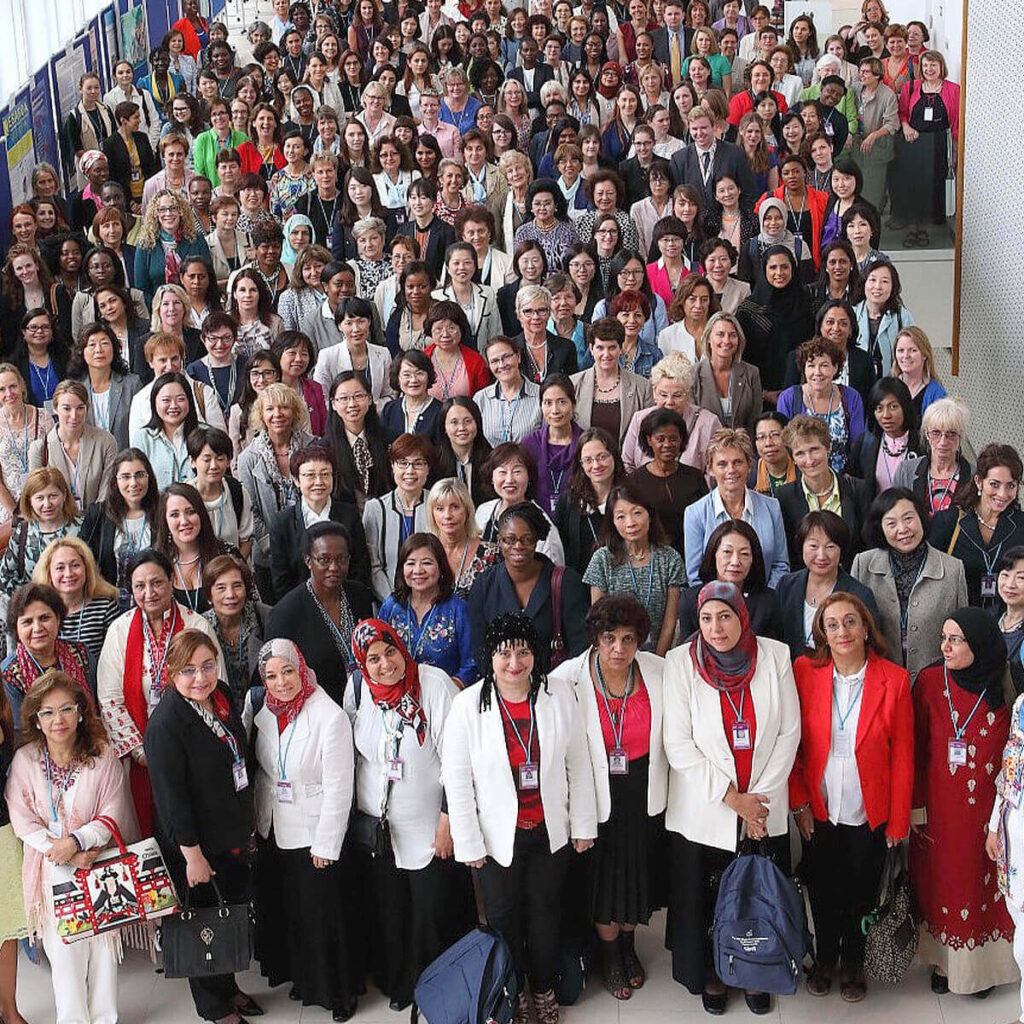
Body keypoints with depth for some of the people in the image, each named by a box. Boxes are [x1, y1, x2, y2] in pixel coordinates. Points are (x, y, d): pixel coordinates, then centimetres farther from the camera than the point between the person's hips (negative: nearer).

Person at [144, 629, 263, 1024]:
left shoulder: (222, 697, -1)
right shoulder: (165, 723, -25)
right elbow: (171, 796, -24)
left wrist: (246, 825, 15)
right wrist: (192, 854, -21)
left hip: (233, 835, 7)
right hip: (195, 846, -7)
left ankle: (229, 987, 43)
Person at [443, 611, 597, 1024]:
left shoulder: (559, 694, -11)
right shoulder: (468, 704, -16)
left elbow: (578, 764, -2)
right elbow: (457, 779, -10)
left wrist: (583, 825, 2)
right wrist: (468, 843, -8)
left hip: (550, 831, 1)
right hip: (497, 835, -1)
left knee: (545, 912, 18)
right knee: (503, 917, 16)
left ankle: (544, 990, 40)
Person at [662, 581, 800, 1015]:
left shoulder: (774, 655, -5)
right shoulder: (681, 662, -10)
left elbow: (789, 732, -1)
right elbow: (678, 744, -11)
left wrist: (761, 797, -7)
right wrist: (732, 798, -13)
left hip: (765, 809, 1)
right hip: (703, 812, -1)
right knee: (703, 898, 9)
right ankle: (711, 975, 34)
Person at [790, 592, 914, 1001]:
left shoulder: (894, 679, -11)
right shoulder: (805, 671, -9)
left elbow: (903, 756, -7)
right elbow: (792, 744, -2)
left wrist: (898, 821, -5)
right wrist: (799, 801, -6)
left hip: (869, 814, -1)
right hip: (818, 811, 1)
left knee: (861, 893, 16)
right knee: (822, 891, 17)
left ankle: (853, 964, 40)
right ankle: (824, 959, 41)